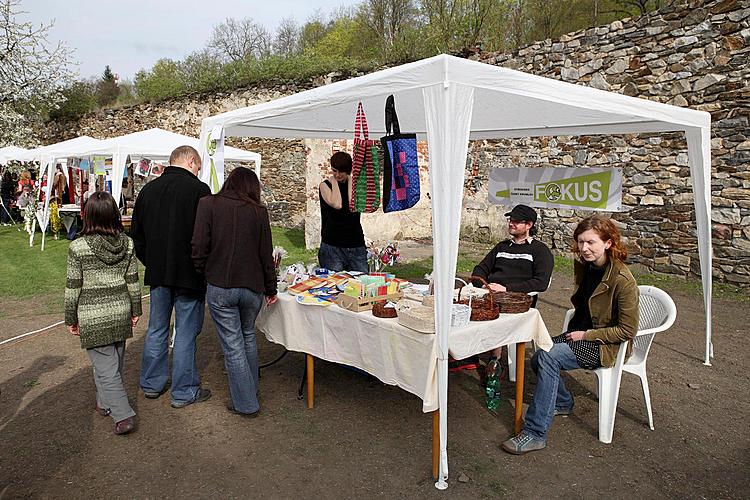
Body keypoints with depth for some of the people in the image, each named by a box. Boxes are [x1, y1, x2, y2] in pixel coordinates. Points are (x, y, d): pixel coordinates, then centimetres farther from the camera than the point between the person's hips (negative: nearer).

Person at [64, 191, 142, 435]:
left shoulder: (78, 247, -12)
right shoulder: (127, 243, -3)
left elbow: (73, 287, -7)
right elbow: (133, 281, 3)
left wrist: (71, 319, 5)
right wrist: (136, 310, 14)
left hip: (93, 317, -4)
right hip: (120, 312, 4)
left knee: (106, 367, 2)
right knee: (115, 363, 19)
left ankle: (123, 416, -1)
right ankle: (106, 404, 38)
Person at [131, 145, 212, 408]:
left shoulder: (148, 189, 5)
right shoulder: (198, 189, -13)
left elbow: (136, 234, 12)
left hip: (157, 273, 6)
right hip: (189, 274, -6)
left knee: (156, 329, 18)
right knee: (185, 333, 4)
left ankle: (152, 384, 30)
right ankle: (183, 392, 15)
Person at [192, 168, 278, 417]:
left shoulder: (208, 204, -5)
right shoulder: (259, 211, 0)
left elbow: (199, 247, -9)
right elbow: (266, 254, 3)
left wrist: (202, 275, 8)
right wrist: (270, 288, 12)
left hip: (220, 287, -2)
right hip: (253, 287, 3)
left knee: (232, 346, 7)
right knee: (248, 337, 23)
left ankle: (246, 403, 16)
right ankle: (251, 389, 37)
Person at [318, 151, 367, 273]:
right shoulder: (325, 185, 2)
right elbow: (337, 204, -17)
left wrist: (350, 180, -3)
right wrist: (334, 181, -5)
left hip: (356, 245, 2)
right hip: (332, 246, -2)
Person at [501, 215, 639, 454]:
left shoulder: (623, 280, -22)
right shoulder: (584, 266, 1)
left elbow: (627, 330, -18)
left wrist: (586, 335, -17)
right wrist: (573, 331, 6)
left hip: (606, 345, -8)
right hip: (580, 333, 8)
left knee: (549, 357, -27)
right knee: (537, 358, -11)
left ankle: (535, 433, -22)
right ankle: (562, 403, 19)